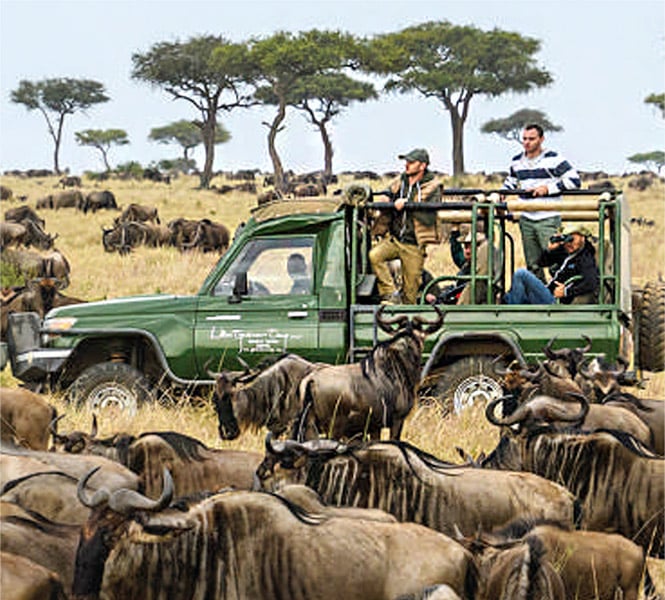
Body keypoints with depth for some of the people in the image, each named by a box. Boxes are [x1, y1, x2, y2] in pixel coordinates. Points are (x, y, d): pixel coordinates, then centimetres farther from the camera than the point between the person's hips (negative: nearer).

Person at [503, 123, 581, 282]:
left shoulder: (553, 159, -6)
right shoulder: (517, 162, 13)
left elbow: (575, 180, -11)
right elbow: (511, 182, 32)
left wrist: (547, 188, -16)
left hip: (548, 220, -6)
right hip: (526, 220, 6)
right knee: (532, 266, 9)